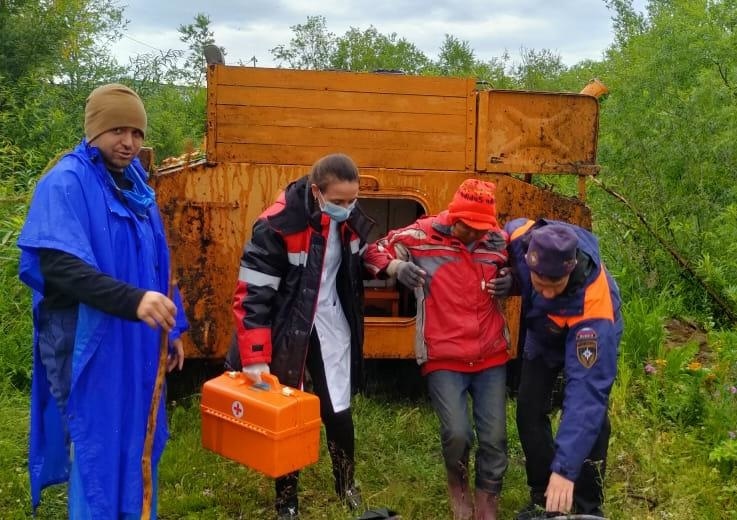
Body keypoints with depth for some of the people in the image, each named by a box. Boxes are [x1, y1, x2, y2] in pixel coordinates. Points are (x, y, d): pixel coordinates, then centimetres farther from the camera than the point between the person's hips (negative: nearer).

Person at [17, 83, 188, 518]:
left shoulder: (136, 185, 11)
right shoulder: (66, 183, -12)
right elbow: (59, 265, -25)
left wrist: (172, 327, 16)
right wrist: (133, 300, -37)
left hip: (138, 343, 7)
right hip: (89, 343, -7)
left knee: (137, 448, 16)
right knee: (99, 451, 2)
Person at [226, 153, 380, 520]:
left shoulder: (351, 220, -4)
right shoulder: (277, 225, -23)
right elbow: (251, 294, -22)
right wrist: (255, 357, -24)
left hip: (332, 329, 4)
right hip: (288, 333, -4)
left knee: (338, 411, 8)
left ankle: (346, 484, 35)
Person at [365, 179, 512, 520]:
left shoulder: (498, 240, 2)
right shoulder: (422, 236, -8)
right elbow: (375, 252, 2)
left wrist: (510, 281, -4)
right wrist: (397, 267, -19)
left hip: (491, 357, 3)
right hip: (443, 359, -3)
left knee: (494, 436, 3)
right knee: (457, 433, -13)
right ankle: (457, 482, 23)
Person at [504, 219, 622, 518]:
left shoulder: (593, 305, -47)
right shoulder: (521, 238, -37)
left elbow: (587, 388, -50)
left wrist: (565, 468, -53)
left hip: (590, 337, -3)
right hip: (543, 336, 4)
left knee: (591, 414, -15)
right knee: (529, 411, -2)